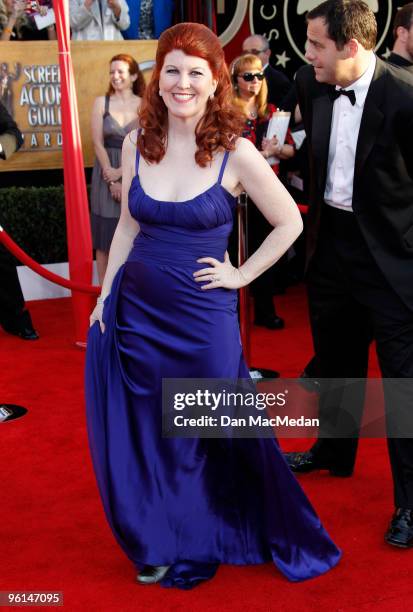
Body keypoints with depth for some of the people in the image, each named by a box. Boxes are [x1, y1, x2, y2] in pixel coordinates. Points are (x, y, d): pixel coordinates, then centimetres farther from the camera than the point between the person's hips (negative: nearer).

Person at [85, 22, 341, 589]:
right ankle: (164, 543, 36)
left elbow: (289, 223, -3)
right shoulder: (137, 145, 0)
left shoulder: (236, 153, -12)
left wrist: (241, 275, -4)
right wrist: (105, 295, 7)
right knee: (143, 436, 13)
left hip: (202, 316, -4)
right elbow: (128, 227, 9)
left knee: (220, 434, 11)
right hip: (135, 310, 4)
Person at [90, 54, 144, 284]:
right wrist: (111, 179, -9)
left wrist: (121, 172, -14)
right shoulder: (101, 102, 3)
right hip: (107, 173, 0)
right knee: (105, 233, 2)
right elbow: (98, 143, -2)